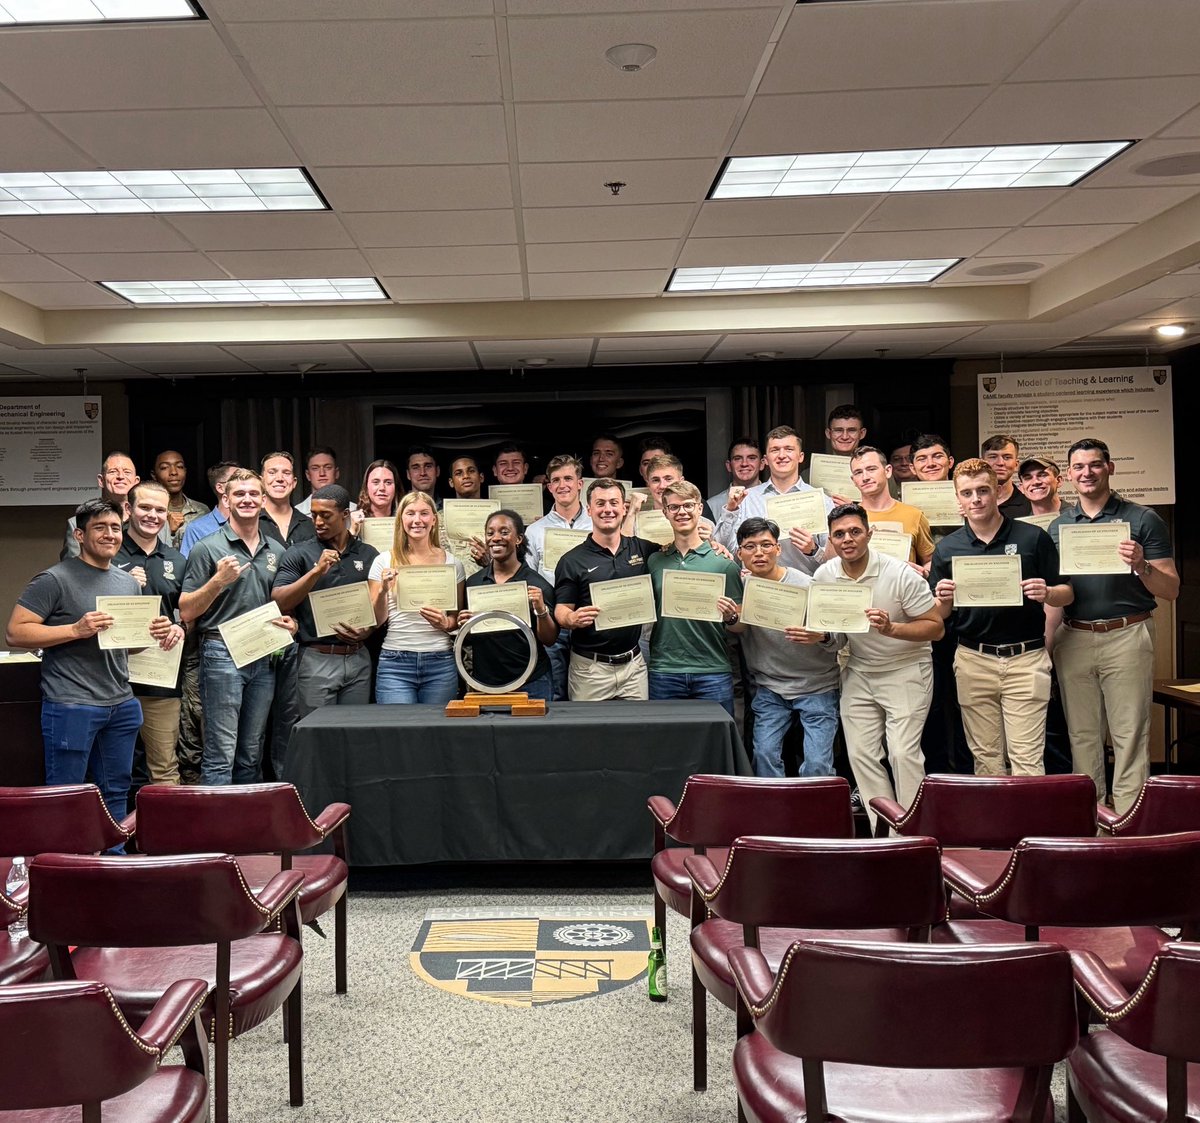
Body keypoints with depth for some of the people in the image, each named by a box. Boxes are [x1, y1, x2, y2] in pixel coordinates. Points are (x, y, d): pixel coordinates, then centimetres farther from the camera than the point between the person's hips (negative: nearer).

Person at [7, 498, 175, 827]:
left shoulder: (128, 582, 14)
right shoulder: (55, 579, -7)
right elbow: (15, 633, -12)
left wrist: (155, 634, 3)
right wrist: (76, 630, -22)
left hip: (122, 706, 7)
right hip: (71, 706, -6)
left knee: (115, 793, 13)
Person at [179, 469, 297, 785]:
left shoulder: (275, 551, 14)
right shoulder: (207, 548, -2)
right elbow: (186, 612, -4)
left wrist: (288, 622, 3)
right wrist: (218, 581, -17)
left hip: (264, 657, 5)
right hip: (222, 654, -5)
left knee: (251, 755, 12)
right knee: (220, 756, -6)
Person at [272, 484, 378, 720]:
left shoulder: (368, 555, 9)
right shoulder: (299, 554, 1)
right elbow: (279, 601, -9)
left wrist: (368, 630, -6)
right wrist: (316, 571, -19)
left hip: (358, 658, 3)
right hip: (317, 658, -3)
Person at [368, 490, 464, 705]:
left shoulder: (451, 563, 7)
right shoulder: (384, 561, 5)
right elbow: (376, 621, 5)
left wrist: (446, 623, -8)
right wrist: (383, 591, -12)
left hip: (440, 662, 1)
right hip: (395, 663, -1)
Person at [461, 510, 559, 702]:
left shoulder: (536, 584, -6)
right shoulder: (473, 582, 4)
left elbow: (549, 640, -6)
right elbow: (466, 639, 14)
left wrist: (541, 610, -22)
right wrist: (464, 626, -7)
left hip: (531, 684, -3)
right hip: (484, 682, 3)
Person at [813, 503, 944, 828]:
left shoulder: (900, 574, -18)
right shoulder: (824, 576, -4)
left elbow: (936, 627, -16)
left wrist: (891, 628, -31)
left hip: (905, 670, -5)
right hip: (858, 673, 5)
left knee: (902, 752, -13)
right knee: (861, 754, 2)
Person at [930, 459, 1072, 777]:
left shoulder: (1033, 538, 1)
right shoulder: (947, 548, 6)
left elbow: (1067, 593, 6)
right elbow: (939, 615, 11)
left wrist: (1047, 594, -16)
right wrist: (944, 599, -11)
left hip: (1025, 658, -2)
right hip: (973, 661, 2)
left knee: (1027, 758, -3)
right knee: (986, 758, 9)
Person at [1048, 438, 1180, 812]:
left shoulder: (1142, 520, 0)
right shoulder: (1058, 525, 11)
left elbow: (1171, 590, -1)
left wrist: (1141, 566, -20)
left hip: (1126, 637, -4)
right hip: (1073, 638, 4)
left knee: (1129, 736, -1)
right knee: (1082, 734, 9)